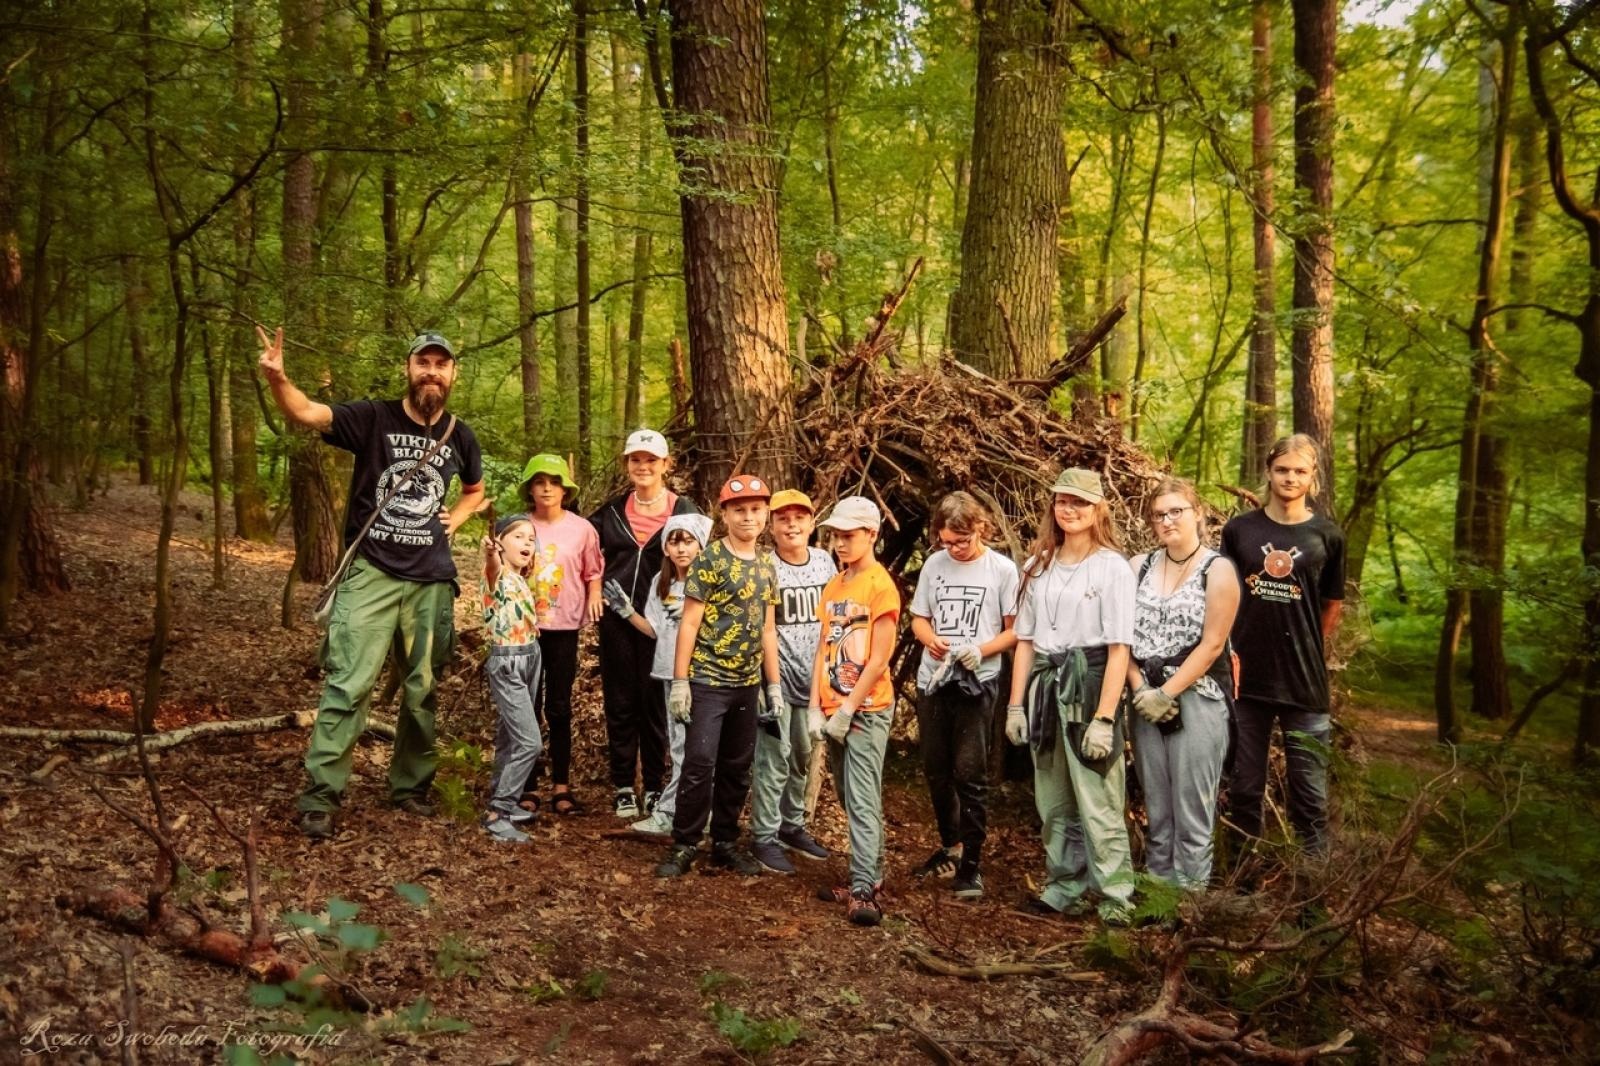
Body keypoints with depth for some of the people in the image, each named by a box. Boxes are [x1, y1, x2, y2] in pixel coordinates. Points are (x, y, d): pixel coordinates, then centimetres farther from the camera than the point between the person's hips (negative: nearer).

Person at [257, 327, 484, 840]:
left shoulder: (460, 436, 7)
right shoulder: (374, 418, -5)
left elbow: (476, 490, 28)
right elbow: (306, 413, -21)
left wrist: (453, 520, 9)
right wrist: (277, 378, -40)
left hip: (432, 581, 4)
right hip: (371, 574, -4)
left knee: (423, 691, 10)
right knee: (349, 686, -9)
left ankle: (411, 788, 25)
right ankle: (319, 798, -2)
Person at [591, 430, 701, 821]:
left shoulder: (685, 511, -1)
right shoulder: (612, 510, 7)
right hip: (617, 618, 2)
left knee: (655, 703, 5)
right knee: (619, 703, 6)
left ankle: (654, 786, 16)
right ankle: (623, 786, 15)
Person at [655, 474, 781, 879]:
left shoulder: (767, 565, 10)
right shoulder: (709, 559, -8)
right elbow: (690, 623, -9)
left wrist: (774, 684, 12)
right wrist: (679, 681, -13)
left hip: (747, 683, 6)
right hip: (707, 679, -6)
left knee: (738, 768, 11)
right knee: (700, 764, -6)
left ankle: (725, 843, 23)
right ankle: (684, 845, 6)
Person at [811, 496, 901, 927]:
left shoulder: (880, 586, -9)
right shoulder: (833, 587, 12)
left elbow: (879, 659, -13)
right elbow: (824, 650, 11)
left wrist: (847, 710, -14)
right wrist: (815, 708, 3)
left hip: (867, 709, -7)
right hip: (833, 710, 7)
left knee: (863, 801, -9)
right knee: (850, 799, 12)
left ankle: (863, 891, -8)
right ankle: (870, 877, 21)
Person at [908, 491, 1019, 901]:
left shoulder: (1002, 569, -5)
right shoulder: (934, 564, 6)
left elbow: (1015, 630, -4)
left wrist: (982, 650, -21)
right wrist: (931, 639, -9)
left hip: (977, 683, -5)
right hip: (932, 679, 5)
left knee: (969, 774, -6)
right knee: (936, 771, 13)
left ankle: (970, 866, 4)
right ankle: (950, 847, 32)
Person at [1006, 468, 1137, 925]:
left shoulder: (1112, 567, -5)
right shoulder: (1038, 565, 10)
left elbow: (1119, 648, -10)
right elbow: (1025, 640, 12)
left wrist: (1104, 717, -16)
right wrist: (1016, 704, 7)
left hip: (1090, 685, -5)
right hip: (1045, 685, 6)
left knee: (1098, 802, -6)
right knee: (1054, 803, 11)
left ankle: (1115, 899, 4)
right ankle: (1066, 890, 22)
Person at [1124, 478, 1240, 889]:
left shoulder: (1218, 570, -4)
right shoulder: (1139, 567, 8)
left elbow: (1212, 644, -9)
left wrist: (1166, 694, -13)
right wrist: (1140, 689, -8)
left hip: (1197, 698, -4)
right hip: (1146, 701, 4)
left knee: (1192, 813, -1)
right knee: (1156, 811, 11)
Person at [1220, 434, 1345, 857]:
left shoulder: (1327, 536, 0)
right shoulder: (1239, 530, 3)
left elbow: (1332, 606, 10)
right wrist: (1230, 653, 0)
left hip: (1305, 681, -1)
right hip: (1246, 676, 2)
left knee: (1310, 792, 3)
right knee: (1243, 788, 11)